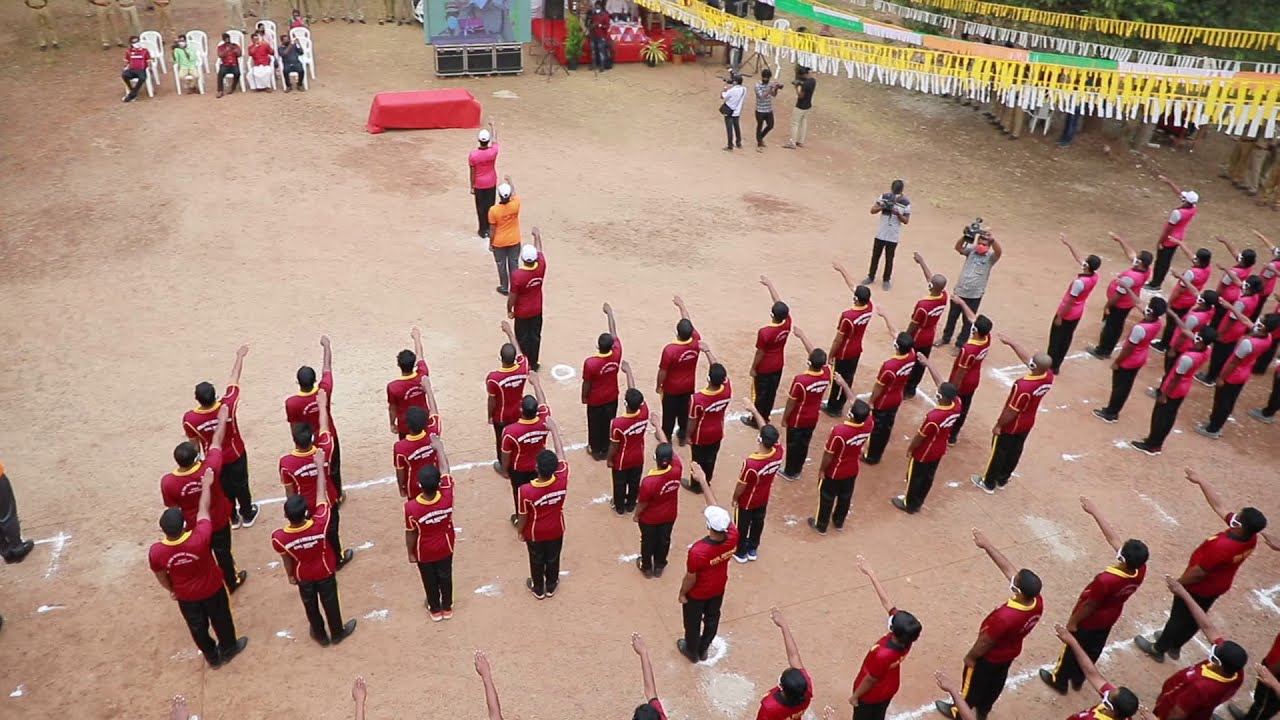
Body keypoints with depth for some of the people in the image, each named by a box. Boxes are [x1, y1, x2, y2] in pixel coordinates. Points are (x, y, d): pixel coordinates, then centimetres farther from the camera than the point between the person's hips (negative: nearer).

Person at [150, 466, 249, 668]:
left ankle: (212, 657, 49)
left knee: (197, 627, 26)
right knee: (221, 619, 26)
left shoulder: (156, 552, -29)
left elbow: (161, 576, -8)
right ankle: (228, 649, 50)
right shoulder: (199, 539, -38)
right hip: (212, 589, -2)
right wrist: (206, 484, -7)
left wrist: (171, 589, 13)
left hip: (186, 595, 2)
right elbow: (203, 510, -21)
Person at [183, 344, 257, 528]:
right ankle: (247, 515, 44)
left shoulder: (190, 419, -30)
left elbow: (194, 445, -13)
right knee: (241, 485, 23)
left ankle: (232, 518, 45)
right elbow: (234, 378, -19)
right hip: (236, 454, 0)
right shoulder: (228, 405, -34)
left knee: (224, 489, 24)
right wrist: (240, 356, -5)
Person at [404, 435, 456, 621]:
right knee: (445, 577, 26)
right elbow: (445, 470, -16)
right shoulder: (447, 497, -33)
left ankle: (435, 609, 48)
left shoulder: (411, 507, -36)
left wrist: (410, 553, 0)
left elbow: (411, 534, -19)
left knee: (430, 580, 24)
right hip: (445, 548, 2)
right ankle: (447, 608, 48)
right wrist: (439, 447, -1)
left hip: (424, 552, -2)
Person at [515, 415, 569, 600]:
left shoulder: (526, 491, -37)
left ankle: (538, 589, 50)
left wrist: (519, 530, 3)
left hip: (535, 533, -2)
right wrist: (553, 428, -8)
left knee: (537, 561, 26)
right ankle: (551, 587, 52)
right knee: (553, 559, 27)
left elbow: (523, 517, -19)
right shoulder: (562, 481, -33)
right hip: (555, 530, 2)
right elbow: (561, 454, -17)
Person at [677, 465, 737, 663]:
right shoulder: (732, 536, -31)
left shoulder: (697, 551, -43)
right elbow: (716, 506, -21)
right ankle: (703, 649, 54)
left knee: (693, 622, 25)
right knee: (712, 618, 29)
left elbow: (690, 578, -24)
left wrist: (682, 594, -4)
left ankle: (692, 651, 51)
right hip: (718, 589, 4)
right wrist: (703, 480, -17)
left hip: (698, 593, -4)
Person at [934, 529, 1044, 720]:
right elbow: (1008, 568, -21)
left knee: (974, 682, 23)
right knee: (997, 682, 31)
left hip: (990, 656, -6)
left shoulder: (1005, 617, -45)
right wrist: (987, 545, -19)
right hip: (1011, 652, 6)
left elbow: (985, 642, -27)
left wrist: (970, 656, -8)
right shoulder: (1038, 602, -27)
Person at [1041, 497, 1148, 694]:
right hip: (1108, 620, 6)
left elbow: (1089, 605, -26)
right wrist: (1095, 512, -15)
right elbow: (1113, 538, -19)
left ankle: (1059, 681, 44)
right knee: (1092, 651, 28)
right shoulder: (1140, 570, -26)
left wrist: (1072, 622, -8)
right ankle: (1078, 679, 52)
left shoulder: (1106, 580, -43)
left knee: (1072, 649, 21)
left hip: (1089, 621, -5)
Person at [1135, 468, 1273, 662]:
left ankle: (1158, 649, 39)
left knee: (1179, 617, 17)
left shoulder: (1221, 546, -42)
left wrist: (1178, 583, -11)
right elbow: (1218, 505, -12)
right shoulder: (1250, 538, -19)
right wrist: (1201, 481, -7)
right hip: (1218, 587, 6)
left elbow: (1198, 573, -28)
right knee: (1194, 619, 27)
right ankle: (1174, 646, 50)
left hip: (1199, 588, -6)